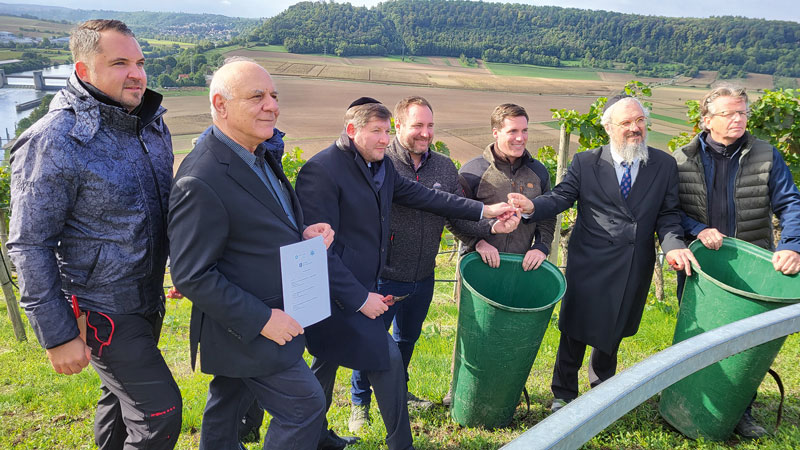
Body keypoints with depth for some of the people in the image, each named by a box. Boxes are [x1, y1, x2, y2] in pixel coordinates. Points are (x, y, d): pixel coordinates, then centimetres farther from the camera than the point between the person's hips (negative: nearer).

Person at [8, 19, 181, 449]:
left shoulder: (152, 124, 2)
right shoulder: (53, 143, -21)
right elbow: (29, 247, -17)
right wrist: (57, 336, -16)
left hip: (147, 297, 7)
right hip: (102, 309, -7)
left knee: (123, 394, 24)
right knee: (159, 412, -3)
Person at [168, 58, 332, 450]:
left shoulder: (259, 155, 4)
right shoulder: (200, 182, -27)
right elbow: (190, 276, -24)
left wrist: (304, 233, -5)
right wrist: (261, 320, -23)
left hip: (271, 315, 9)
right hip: (248, 327, -9)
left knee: (228, 404, 25)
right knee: (304, 406, 3)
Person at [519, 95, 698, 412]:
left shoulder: (664, 164, 2)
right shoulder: (585, 163, -3)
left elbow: (667, 213, 2)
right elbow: (561, 197, -9)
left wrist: (673, 245, -17)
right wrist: (533, 206, -30)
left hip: (635, 268, 3)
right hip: (589, 263, -2)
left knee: (614, 330, 20)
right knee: (576, 330, 4)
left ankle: (602, 385, 46)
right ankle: (563, 395, 25)